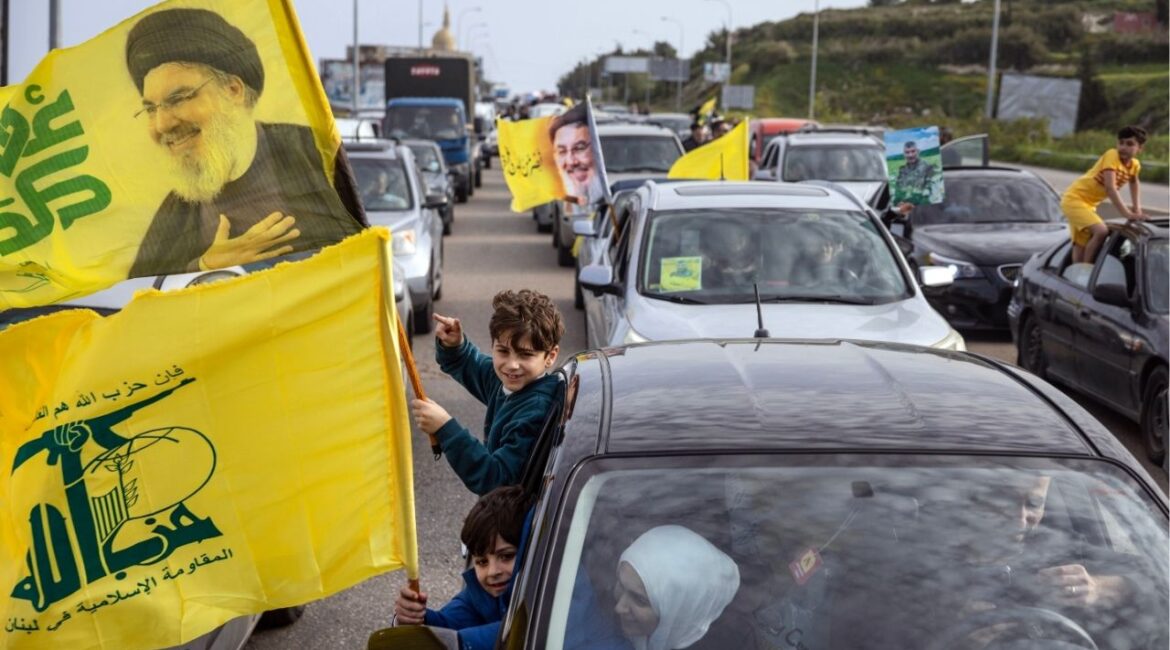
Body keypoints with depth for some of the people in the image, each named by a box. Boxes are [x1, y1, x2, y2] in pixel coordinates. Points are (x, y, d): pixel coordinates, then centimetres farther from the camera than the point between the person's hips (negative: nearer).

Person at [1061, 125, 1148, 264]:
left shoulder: (1134, 165, 3)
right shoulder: (1112, 155, -21)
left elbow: (1134, 183, 27)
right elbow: (1110, 188, -29)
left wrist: (1137, 208, 15)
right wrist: (1127, 214, -33)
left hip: (1089, 204, 9)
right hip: (1075, 198, -9)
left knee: (1082, 244, 10)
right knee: (1101, 231, -26)